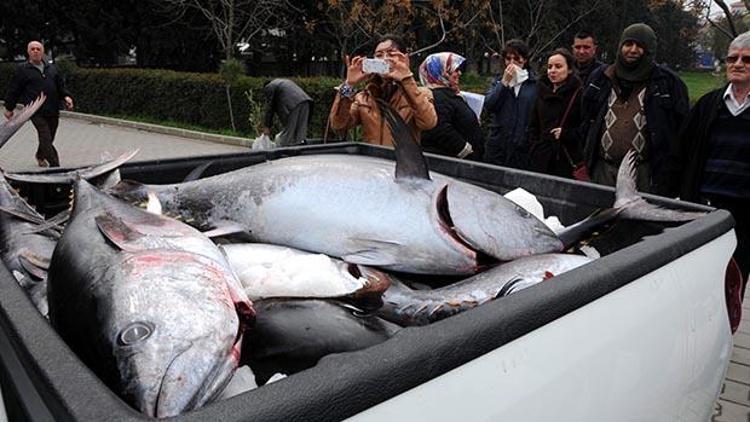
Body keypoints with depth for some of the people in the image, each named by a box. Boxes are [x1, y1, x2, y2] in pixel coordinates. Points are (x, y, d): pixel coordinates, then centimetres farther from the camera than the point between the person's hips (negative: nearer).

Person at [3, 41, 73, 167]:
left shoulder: (51, 68, 14)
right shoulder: (22, 69, 1)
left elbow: (61, 85, 19)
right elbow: (13, 89, 5)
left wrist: (66, 96, -1)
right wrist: (9, 108, 7)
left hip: (53, 110, 5)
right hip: (36, 111, -5)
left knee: (49, 138, 14)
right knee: (46, 138, -12)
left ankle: (40, 156, 41)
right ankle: (55, 166, -15)